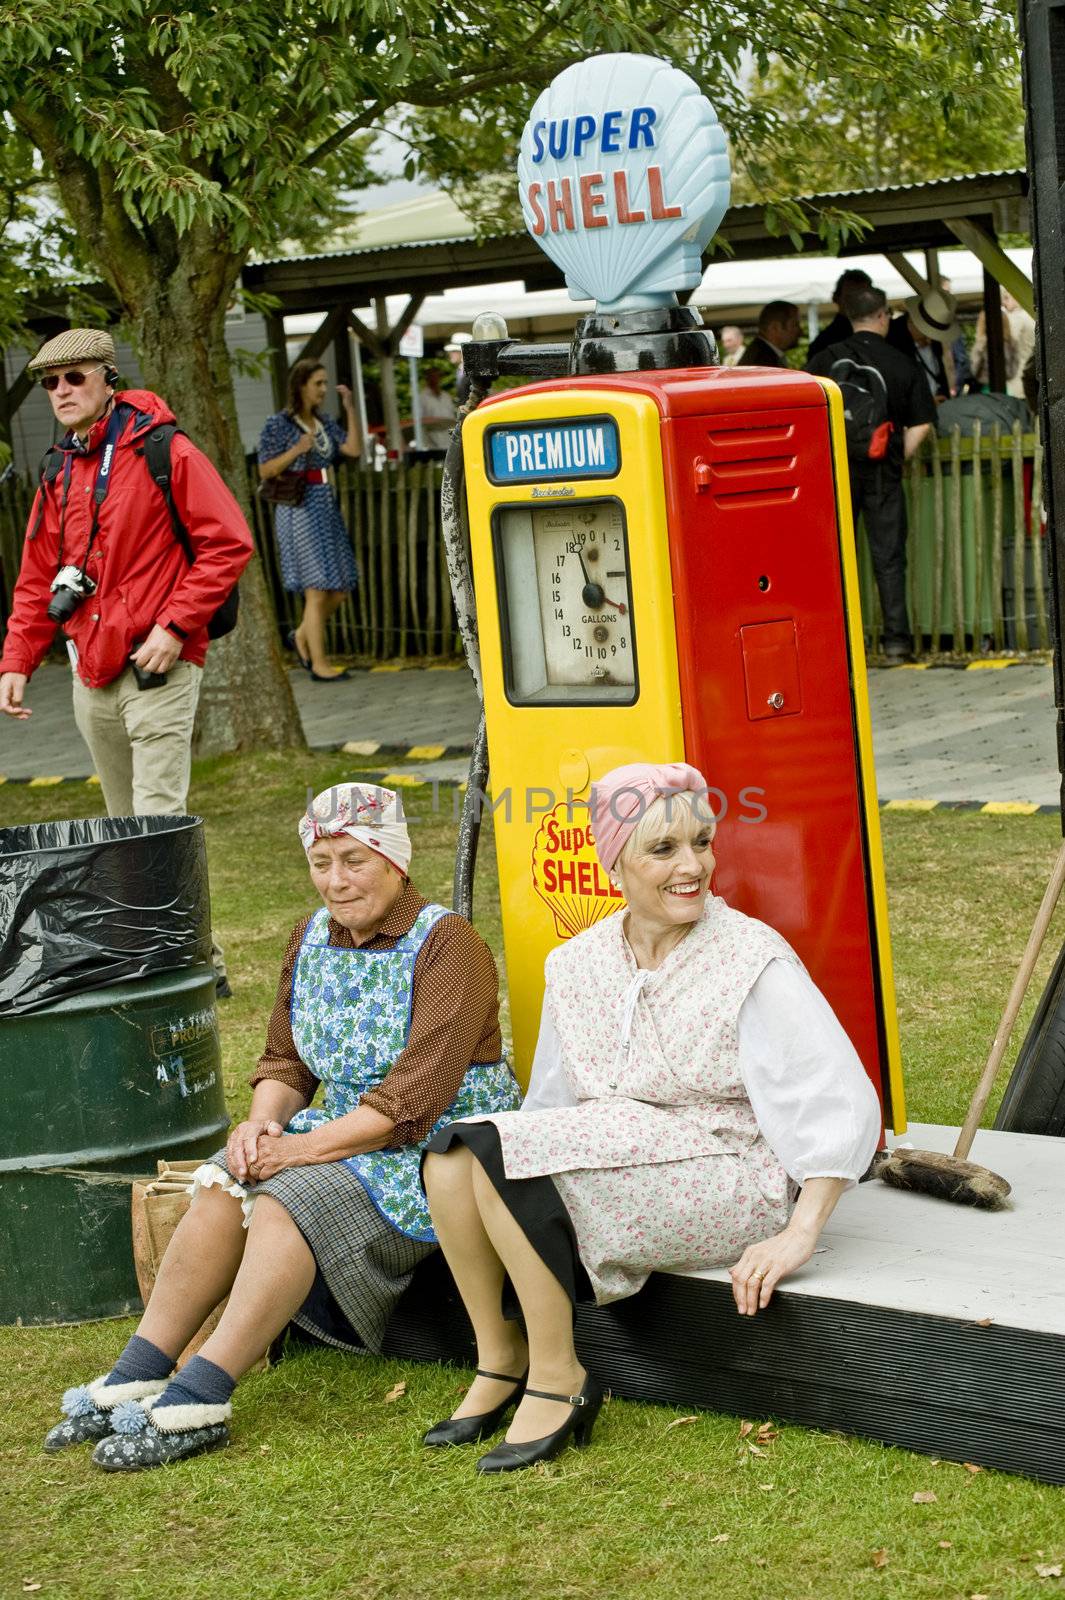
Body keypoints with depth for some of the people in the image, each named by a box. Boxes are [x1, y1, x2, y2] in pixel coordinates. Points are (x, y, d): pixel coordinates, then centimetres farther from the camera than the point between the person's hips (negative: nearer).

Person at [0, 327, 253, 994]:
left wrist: (175, 626, -16)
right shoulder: (59, 476, 14)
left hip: (157, 669, -7)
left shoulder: (165, 454, -7)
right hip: (91, 678, 7)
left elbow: (229, 543, -12)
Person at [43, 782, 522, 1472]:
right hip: (343, 1134, 7)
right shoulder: (313, 938, 11)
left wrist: (308, 1146, -25)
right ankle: (136, 1377, -21)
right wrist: (262, 1123, -10)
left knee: (285, 1200, -30)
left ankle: (199, 1400, -35)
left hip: (437, 1149, -7)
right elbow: (285, 1062, 13)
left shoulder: (447, 945, -13)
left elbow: (415, 1096, -20)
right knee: (224, 1187, -19)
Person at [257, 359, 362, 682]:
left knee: (341, 588, 6)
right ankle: (319, 665, -4)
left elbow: (354, 450, 1)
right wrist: (297, 450, -18)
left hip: (327, 508, 7)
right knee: (317, 589, -9)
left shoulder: (325, 423, 13)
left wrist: (350, 409, -1)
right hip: (299, 510, -7)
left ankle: (302, 636, 26)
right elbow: (265, 471, -6)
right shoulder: (278, 424, -4)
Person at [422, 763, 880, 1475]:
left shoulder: (755, 962, -11)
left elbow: (842, 1103, -15)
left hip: (729, 1181, -6)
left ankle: (557, 1381, -14)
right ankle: (499, 1358, -4)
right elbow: (552, 1105, 19)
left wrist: (798, 1235, -23)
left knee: (500, 1149, -24)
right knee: (452, 1151, -18)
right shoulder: (578, 965, 7)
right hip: (609, 1163, 6)